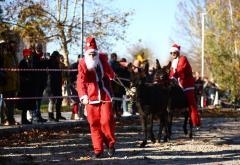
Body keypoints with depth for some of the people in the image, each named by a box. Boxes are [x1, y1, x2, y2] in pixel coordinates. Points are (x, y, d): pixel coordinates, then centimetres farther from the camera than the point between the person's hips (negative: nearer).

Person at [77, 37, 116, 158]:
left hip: (105, 95, 1)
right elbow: (81, 81, -25)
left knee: (106, 121, -7)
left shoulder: (102, 58, 1)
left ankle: (110, 143, 15)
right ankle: (98, 149, 11)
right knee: (94, 123, 2)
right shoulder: (83, 64, -11)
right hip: (91, 97, -1)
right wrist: (83, 96, -38)